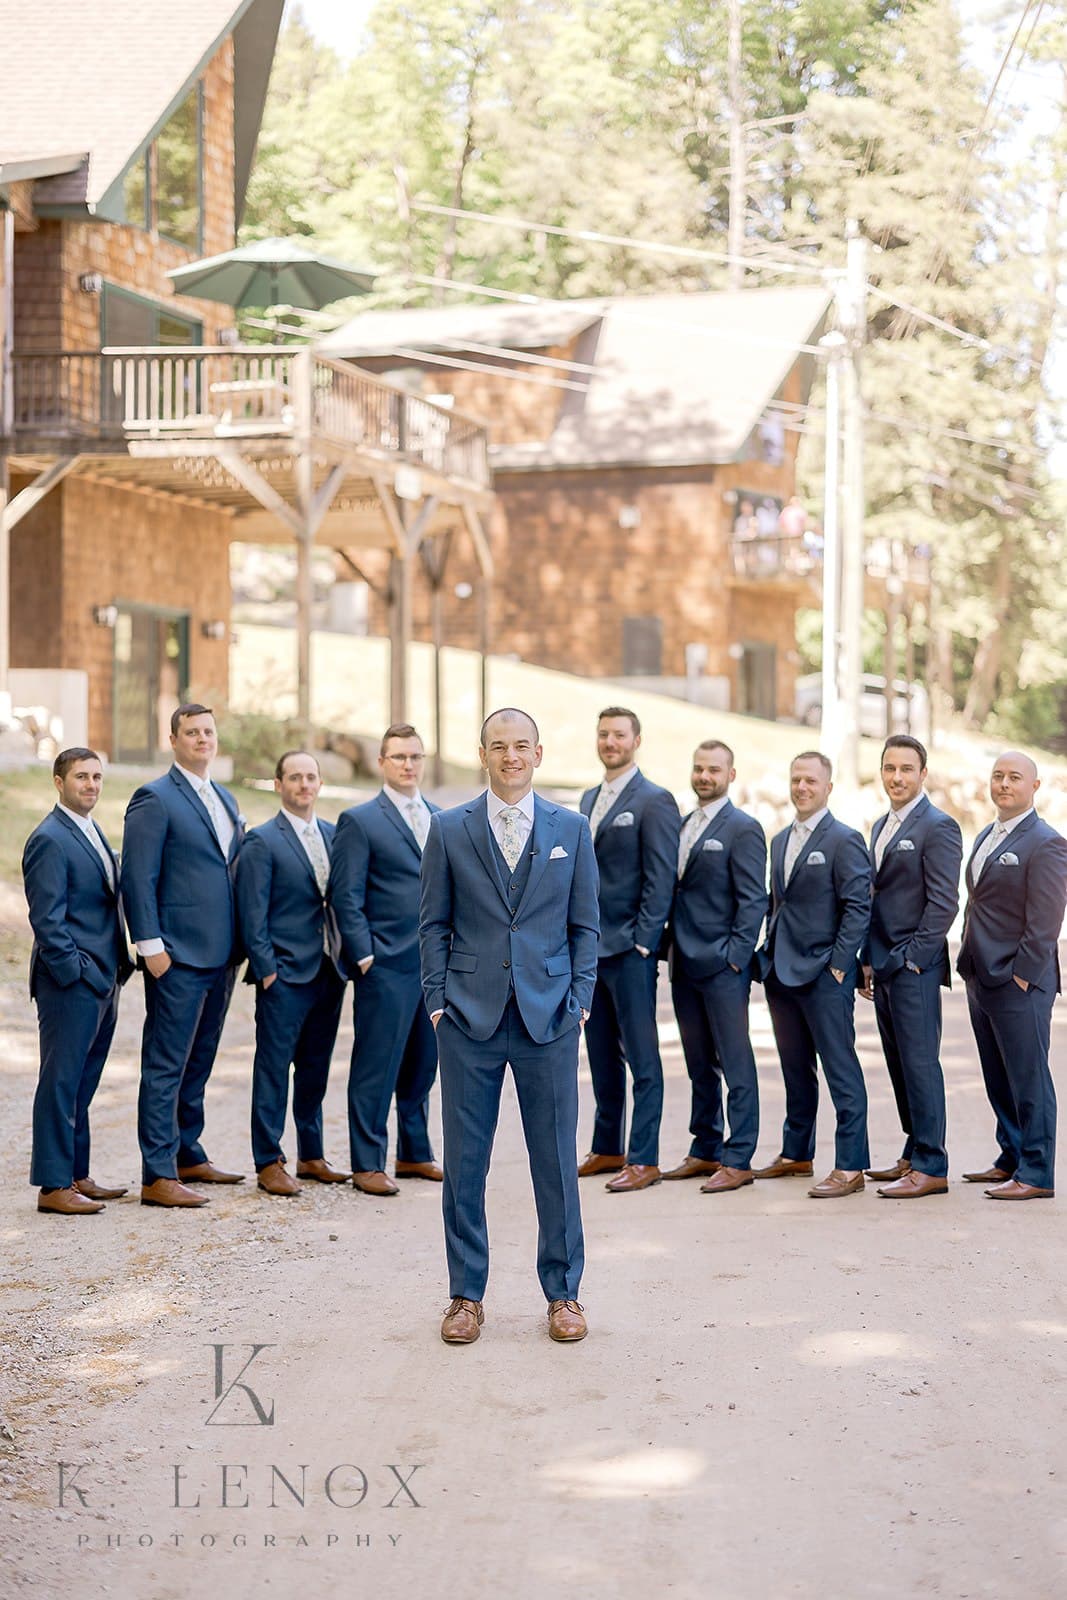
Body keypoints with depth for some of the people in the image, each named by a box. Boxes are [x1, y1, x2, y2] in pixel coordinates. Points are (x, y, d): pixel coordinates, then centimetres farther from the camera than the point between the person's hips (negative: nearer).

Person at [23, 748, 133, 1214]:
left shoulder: (93, 833, 16)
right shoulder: (49, 839, -12)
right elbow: (47, 919, -16)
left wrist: (118, 967, 13)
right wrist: (76, 972, -18)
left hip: (102, 982, 9)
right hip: (71, 983, -9)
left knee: (83, 1084, 13)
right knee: (61, 1083, -4)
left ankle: (76, 1175, 20)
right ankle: (53, 1186, 0)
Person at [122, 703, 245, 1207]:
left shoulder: (225, 800, 17)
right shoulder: (154, 799, -7)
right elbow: (138, 879, -12)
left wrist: (241, 944, 14)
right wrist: (151, 946, -17)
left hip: (220, 955, 8)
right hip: (178, 956, -8)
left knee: (198, 1063, 15)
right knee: (166, 1066, -5)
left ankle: (188, 1156, 25)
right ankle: (158, 1176, -4)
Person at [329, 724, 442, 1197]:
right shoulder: (359, 821, -3)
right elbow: (345, 897, -6)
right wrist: (365, 956, -11)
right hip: (387, 965, -6)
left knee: (423, 1063, 13)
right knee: (376, 1066, -2)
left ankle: (414, 1153, 24)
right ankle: (367, 1164, 5)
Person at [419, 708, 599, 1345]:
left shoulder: (572, 830, 7)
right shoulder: (449, 829, 5)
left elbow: (585, 925, 9)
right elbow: (435, 923, 7)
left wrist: (580, 999, 0)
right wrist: (438, 999, -1)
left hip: (549, 1017, 0)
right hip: (470, 1018, 0)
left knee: (557, 1160, 4)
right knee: (464, 1161, 4)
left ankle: (563, 1293, 16)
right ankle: (466, 1294, 15)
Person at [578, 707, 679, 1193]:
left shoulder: (654, 802, -7)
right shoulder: (590, 799, 16)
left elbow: (660, 880, -11)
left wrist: (641, 941, -15)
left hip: (631, 949, -7)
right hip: (591, 946, 8)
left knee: (642, 1056, -3)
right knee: (602, 1055, 13)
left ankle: (644, 1159, -1)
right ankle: (607, 1149, 21)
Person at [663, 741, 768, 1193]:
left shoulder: (742, 829, -7)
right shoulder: (683, 826, 15)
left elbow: (753, 901, -11)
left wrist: (734, 957, -16)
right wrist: (672, 949, 11)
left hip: (723, 967, -8)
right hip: (685, 966, 8)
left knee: (736, 1065, -3)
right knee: (699, 1066, 13)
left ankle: (738, 1160, -1)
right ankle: (705, 1151, 21)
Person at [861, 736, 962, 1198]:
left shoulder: (938, 827, -10)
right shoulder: (882, 827, 17)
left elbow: (943, 902, -15)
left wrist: (912, 957, -16)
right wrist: (869, 961, 15)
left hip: (915, 968, -8)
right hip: (883, 968, 8)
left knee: (919, 1064, -7)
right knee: (899, 1066, 12)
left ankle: (930, 1167, -4)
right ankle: (915, 1154, 20)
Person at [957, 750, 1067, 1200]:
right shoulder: (986, 836, 15)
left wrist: (1021, 976, -17)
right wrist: (970, 963, 15)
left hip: (1019, 983, -9)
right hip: (981, 979, 9)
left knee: (1028, 1079, -3)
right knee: (998, 1080, 15)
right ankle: (1011, 1159, 25)